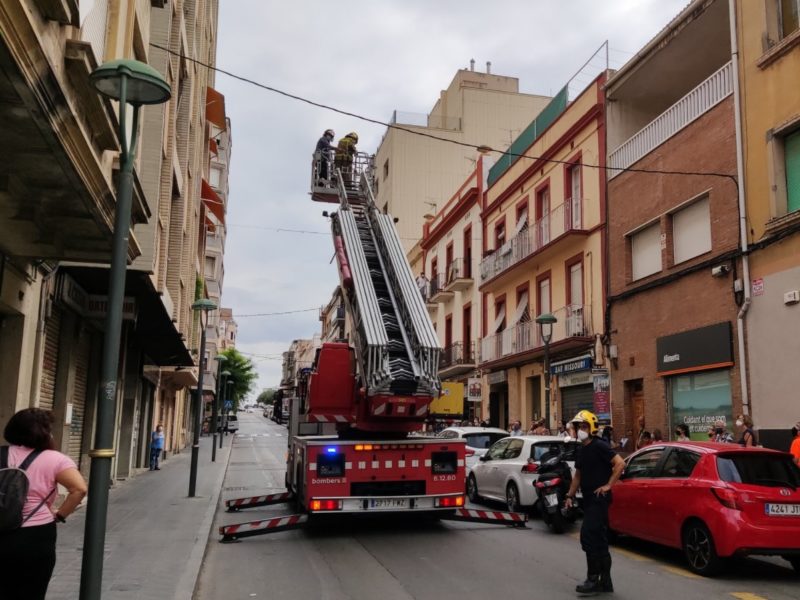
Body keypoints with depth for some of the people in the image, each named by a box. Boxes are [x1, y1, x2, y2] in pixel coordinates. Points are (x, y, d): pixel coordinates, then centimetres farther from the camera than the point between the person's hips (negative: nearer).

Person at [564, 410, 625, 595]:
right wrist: (570, 496, 17)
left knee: (588, 536, -14)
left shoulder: (599, 446, -11)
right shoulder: (581, 451, 15)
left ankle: (593, 579, -7)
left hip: (599, 498, -9)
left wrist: (608, 485, -19)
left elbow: (620, 463, -21)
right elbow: (578, 476, 23)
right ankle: (605, 581, 17)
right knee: (599, 540, 11)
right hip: (589, 499, 9)